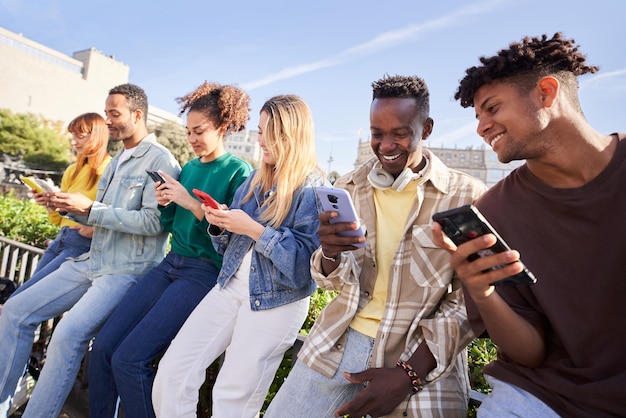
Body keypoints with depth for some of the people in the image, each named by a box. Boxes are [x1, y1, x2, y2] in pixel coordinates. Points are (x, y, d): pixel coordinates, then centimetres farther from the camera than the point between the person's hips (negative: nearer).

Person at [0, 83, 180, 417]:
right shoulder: (117, 161, 18)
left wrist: (89, 208, -17)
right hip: (91, 261, 9)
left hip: (127, 271, -9)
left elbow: (153, 221, -22)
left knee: (67, 335, -24)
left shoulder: (160, 161, -11)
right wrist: (68, 206, 4)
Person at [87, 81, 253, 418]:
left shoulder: (238, 171, -8)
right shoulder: (189, 167, 13)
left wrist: (193, 204, -18)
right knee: (102, 347, 3)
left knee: (129, 359, -12)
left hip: (205, 272, -7)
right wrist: (165, 204, -4)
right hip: (171, 263, 7)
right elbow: (169, 226, 16)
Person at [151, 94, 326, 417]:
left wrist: (254, 229, -22)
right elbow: (228, 248, 14)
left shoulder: (313, 190, -11)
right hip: (230, 288, 6)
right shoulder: (255, 179, 9)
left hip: (276, 303, -6)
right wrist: (219, 224, -7)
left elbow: (305, 264, -19)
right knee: (171, 373, 1)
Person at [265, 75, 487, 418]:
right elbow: (332, 281, 5)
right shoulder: (349, 187, 1)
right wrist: (330, 252, -18)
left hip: (422, 362, -2)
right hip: (339, 342, 3)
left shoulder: (467, 196, -9)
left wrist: (408, 375, -15)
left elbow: (470, 303, -7)